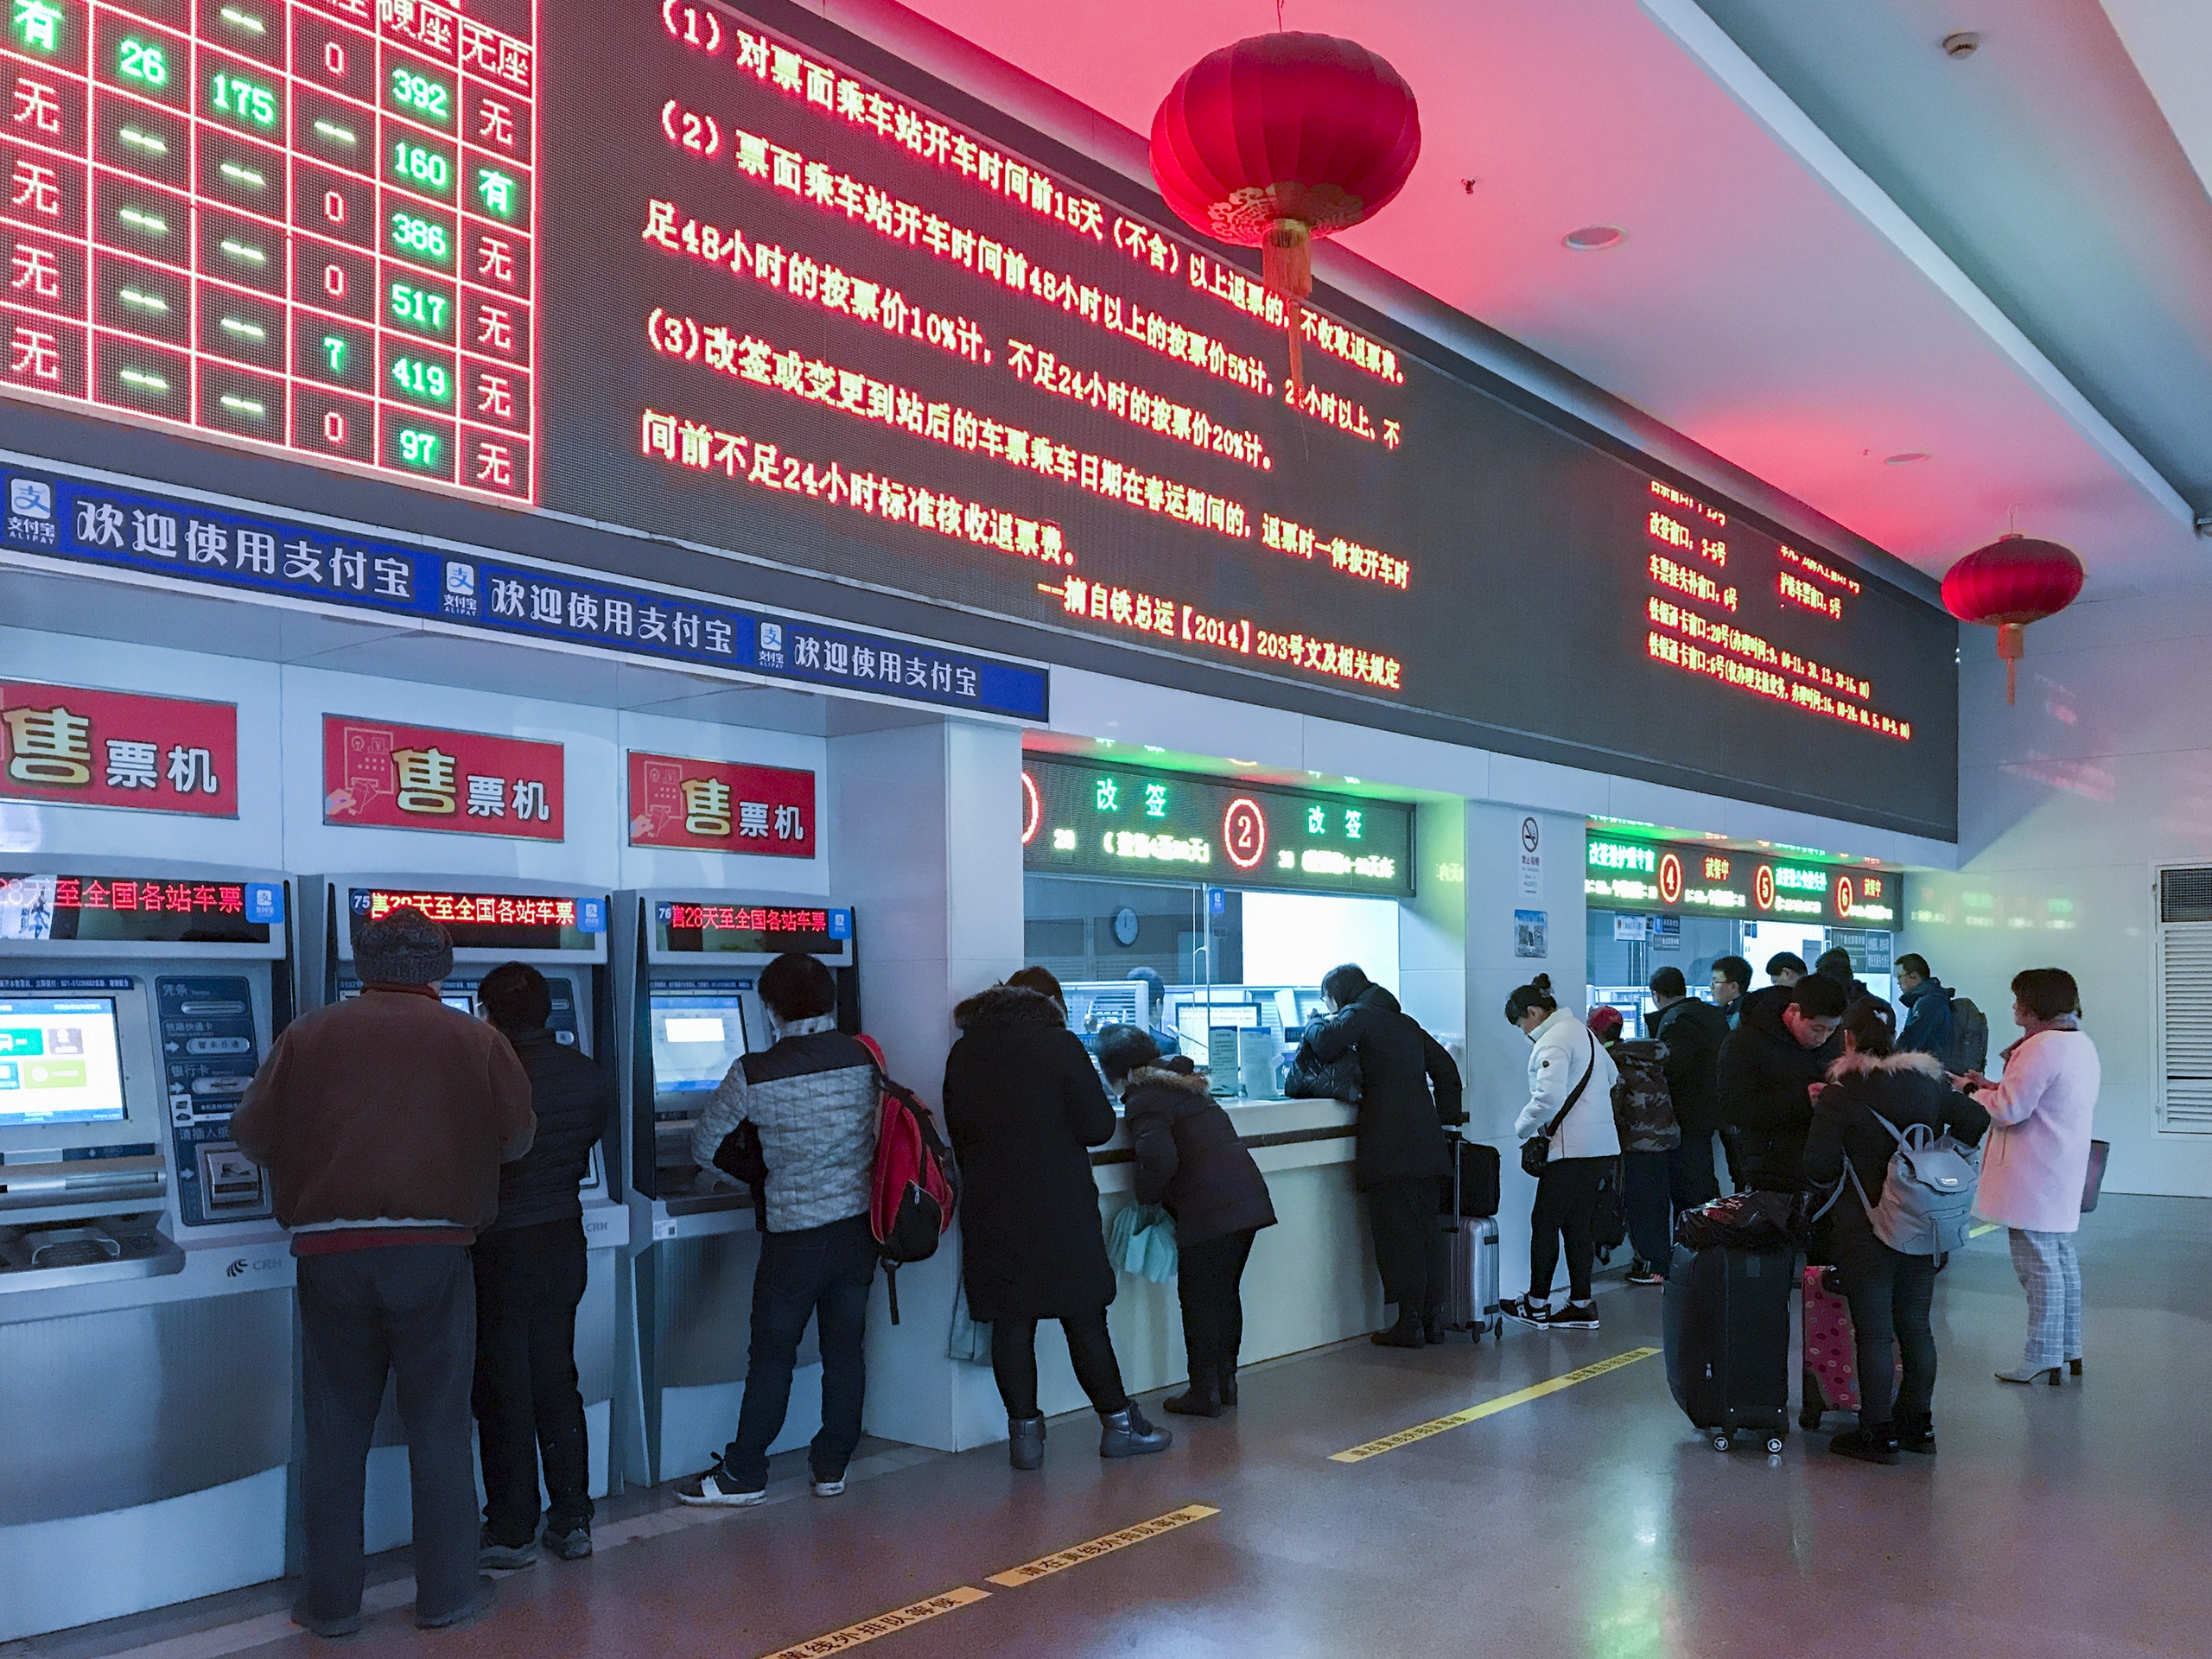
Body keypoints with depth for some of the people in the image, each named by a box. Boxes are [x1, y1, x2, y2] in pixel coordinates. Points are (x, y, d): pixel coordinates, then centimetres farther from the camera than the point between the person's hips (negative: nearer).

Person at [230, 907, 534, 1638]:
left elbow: (253, 1134, 6)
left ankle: (331, 1600, 19)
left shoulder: (309, 1035, 4)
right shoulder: (476, 1041, 1)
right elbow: (517, 1139, 6)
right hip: (432, 1249, -1)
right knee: (438, 1427, 9)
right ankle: (447, 1593, 16)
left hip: (329, 1250, 1)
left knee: (335, 1431, 12)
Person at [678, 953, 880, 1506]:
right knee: (845, 1348, 12)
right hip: (859, 1225, 4)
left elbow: (704, 1146, 1)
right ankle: (832, 1467, 22)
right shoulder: (863, 1058, -1)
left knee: (772, 1356, 7)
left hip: (795, 1233, -4)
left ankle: (743, 1475, 17)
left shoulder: (753, 1074, -12)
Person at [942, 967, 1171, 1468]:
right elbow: (1099, 1126, -9)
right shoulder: (1060, 1045, -7)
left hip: (990, 1213, 3)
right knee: (1084, 1320, 5)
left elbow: (957, 1130, 12)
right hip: (1060, 1209, -3)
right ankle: (1118, 1424, 15)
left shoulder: (963, 1054, 6)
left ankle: (1024, 1432, 11)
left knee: (1010, 1324, 8)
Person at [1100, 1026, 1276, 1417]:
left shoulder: (1144, 1101, -8)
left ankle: (1205, 1392, 8)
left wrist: (1146, 1198, -5)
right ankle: (1226, 1381, 25)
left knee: (1198, 1298, 3)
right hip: (1248, 1196, 9)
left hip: (1208, 1210, -9)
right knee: (1225, 1293, 17)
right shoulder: (1183, 1084, 20)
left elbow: (1161, 1160, -21)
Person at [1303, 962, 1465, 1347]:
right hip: (1427, 1142, 8)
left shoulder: (1358, 1016, -2)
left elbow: (1325, 1044, -20)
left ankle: (1409, 1322, -4)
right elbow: (1444, 1067, 24)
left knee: (1397, 1232, -5)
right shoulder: (1404, 1022, 22)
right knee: (1428, 1229, 11)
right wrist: (1446, 1112, 22)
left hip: (1391, 1148, -8)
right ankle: (1433, 1317, 16)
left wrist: (1316, 1027, 2)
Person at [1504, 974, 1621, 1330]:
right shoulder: (1581, 1031, 16)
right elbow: (1611, 1075, 27)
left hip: (1572, 1149, -9)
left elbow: (1548, 1097, -25)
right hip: (1601, 1144, 10)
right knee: (1577, 1223, 12)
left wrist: (1522, 1127, -11)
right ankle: (1581, 1305, 14)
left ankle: (1537, 1304, 7)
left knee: (1545, 1221, 0)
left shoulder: (1553, 1041, -15)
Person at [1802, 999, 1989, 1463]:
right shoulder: (1928, 1081, 3)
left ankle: (1878, 1433, 8)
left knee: (1874, 1331, 1)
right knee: (1915, 1324, 15)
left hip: (1865, 1229, -5)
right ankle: (1918, 1423, 24)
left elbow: (1819, 1168, -16)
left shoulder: (1841, 1092, -13)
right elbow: (1976, 1119, 9)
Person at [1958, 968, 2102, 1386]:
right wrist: (1993, 1086, 13)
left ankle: (2043, 1361, 2)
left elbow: (2009, 1110, -22)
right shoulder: (2082, 1043, 12)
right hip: (2063, 1175, 10)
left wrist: (1976, 1093, -3)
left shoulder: (2041, 1048, -21)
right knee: (2062, 1258, 19)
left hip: (2034, 1177, -10)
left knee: (2038, 1265, -4)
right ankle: (2069, 1350, 29)